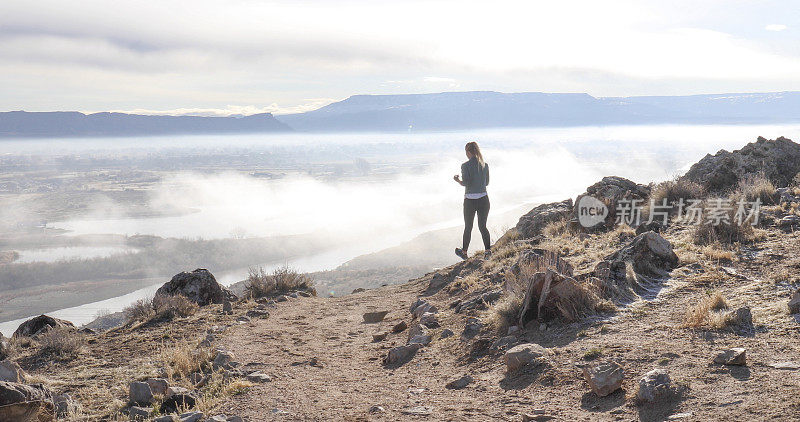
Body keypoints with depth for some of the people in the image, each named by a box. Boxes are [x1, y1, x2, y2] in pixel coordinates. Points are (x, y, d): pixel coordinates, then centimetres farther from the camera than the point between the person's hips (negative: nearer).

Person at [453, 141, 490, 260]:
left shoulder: (466, 166, -12)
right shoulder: (485, 165, 2)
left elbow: (465, 183, -17)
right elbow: (486, 182, 10)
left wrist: (458, 180, 2)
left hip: (470, 200, -3)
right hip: (484, 199, 3)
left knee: (468, 227, 12)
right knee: (482, 226, 14)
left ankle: (464, 252, 26)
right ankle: (487, 250, 4)